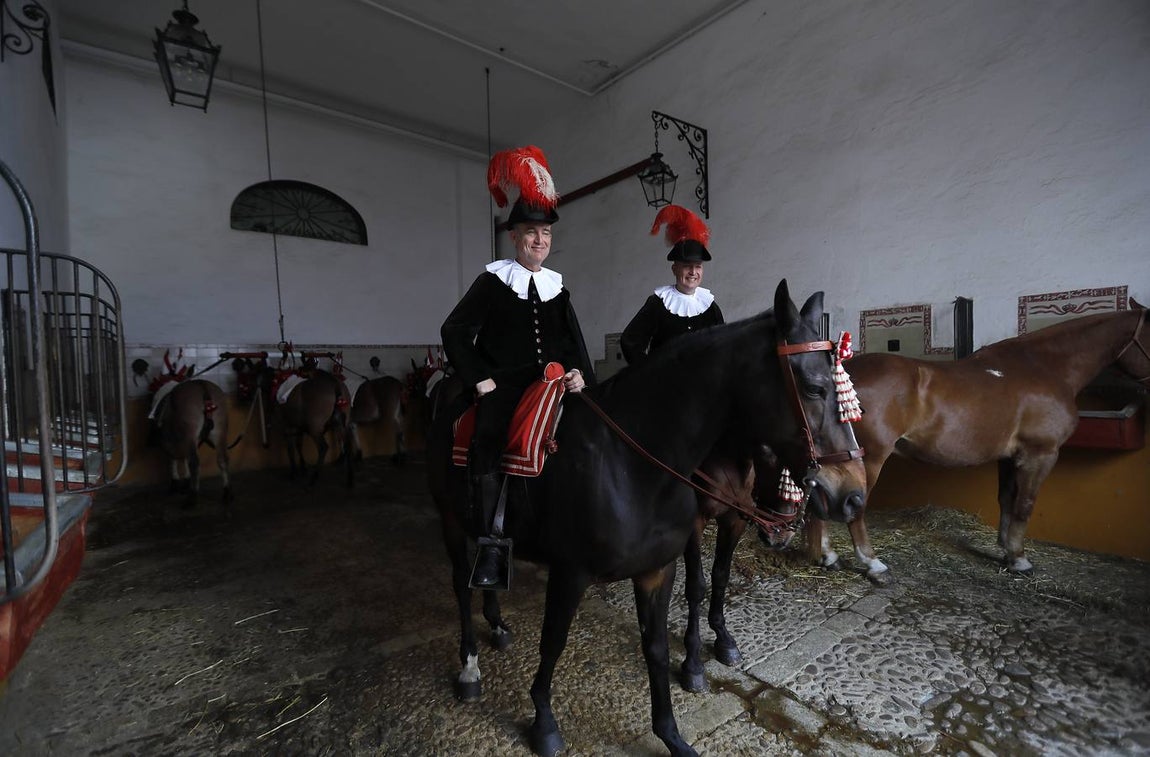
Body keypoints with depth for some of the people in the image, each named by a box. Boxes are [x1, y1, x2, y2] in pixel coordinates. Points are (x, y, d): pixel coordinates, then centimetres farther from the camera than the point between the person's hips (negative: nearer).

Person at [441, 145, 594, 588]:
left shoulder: (556, 287, 15)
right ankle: (491, 547, -15)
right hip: (503, 386, -4)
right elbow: (454, 332, -1)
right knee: (488, 445, -27)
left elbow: (574, 341, 16)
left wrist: (580, 373, -2)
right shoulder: (493, 281, 3)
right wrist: (479, 378, -9)